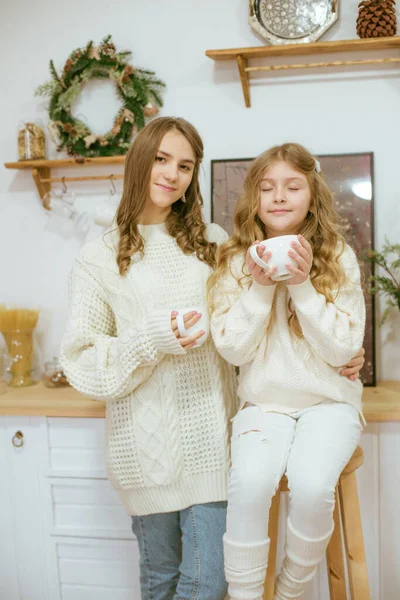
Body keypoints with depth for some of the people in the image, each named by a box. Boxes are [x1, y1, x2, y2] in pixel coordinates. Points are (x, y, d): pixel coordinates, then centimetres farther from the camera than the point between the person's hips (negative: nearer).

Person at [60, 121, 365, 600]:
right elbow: (83, 360, 0)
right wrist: (149, 341, -16)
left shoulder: (212, 241, 8)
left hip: (210, 435, 2)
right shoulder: (100, 258, 1)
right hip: (147, 439, -1)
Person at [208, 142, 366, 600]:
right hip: (264, 402, 1)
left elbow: (343, 349, -6)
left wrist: (302, 285, -17)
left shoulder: (338, 257, -2)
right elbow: (232, 350, -5)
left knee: (310, 485, -26)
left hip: (328, 400, 0)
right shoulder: (236, 261, -1)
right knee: (250, 481, -27)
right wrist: (260, 287, -17)